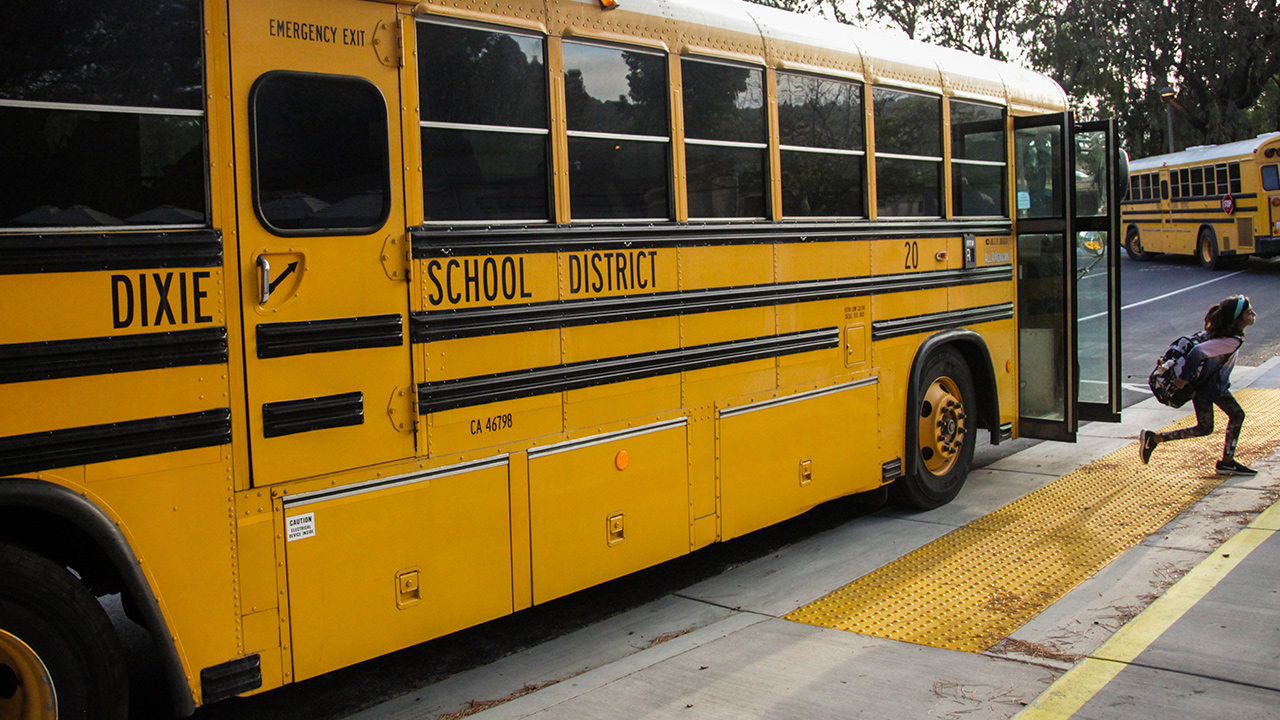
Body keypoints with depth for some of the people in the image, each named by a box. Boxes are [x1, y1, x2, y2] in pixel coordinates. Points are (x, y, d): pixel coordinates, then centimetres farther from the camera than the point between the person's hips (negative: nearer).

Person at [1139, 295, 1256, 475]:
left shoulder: (1229, 335, -1)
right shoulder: (1231, 341, -30)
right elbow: (1198, 351, -37)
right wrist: (1184, 378, -31)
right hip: (1204, 387, -9)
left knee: (1237, 414, 9)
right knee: (1205, 428, 1)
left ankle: (1227, 461, 14)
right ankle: (1153, 439, 4)